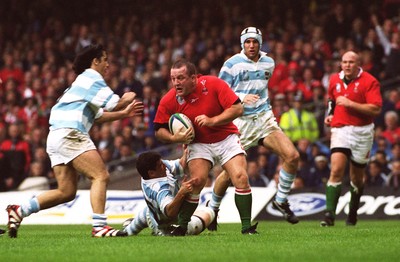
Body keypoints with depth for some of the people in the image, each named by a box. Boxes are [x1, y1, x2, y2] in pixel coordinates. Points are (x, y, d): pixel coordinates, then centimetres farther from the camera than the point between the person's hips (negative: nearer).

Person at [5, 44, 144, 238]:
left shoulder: (83, 80, 29)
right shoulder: (92, 77, -1)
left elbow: (97, 115, 33)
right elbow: (112, 104, -7)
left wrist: (124, 113, 32)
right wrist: (126, 100, 14)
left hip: (56, 136, 10)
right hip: (69, 134, -10)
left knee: (66, 191, 7)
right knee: (100, 176, -14)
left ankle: (18, 211, 5)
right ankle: (99, 226, -24)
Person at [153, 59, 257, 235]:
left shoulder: (213, 84, -18)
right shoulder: (168, 100, -14)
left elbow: (237, 108, -16)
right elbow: (159, 130, -4)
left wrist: (212, 121, -27)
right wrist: (175, 138, -25)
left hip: (226, 139, 0)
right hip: (199, 144, 0)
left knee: (241, 178, -15)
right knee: (196, 181, -21)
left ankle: (247, 227, -5)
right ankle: (181, 226, -7)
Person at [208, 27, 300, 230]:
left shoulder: (268, 63, 9)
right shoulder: (232, 64, -7)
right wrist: (240, 98, -21)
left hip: (264, 119, 4)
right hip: (240, 122, -4)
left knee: (292, 156, -13)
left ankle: (281, 201, 5)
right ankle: (213, 208, 23)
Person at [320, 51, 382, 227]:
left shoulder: (369, 81, -8)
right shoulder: (335, 80, 8)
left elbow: (376, 109, -18)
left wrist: (350, 103, -22)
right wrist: (330, 114, 11)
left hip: (362, 132, -2)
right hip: (340, 130, 2)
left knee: (357, 177, 9)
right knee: (336, 171, -17)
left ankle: (352, 214, 29)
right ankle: (329, 215, -21)